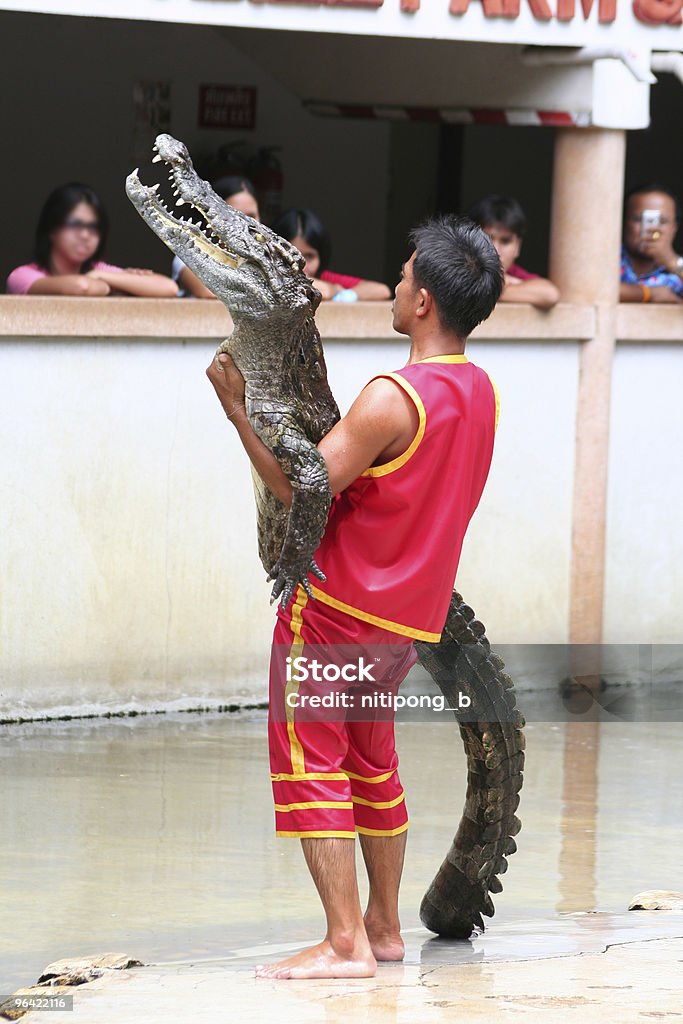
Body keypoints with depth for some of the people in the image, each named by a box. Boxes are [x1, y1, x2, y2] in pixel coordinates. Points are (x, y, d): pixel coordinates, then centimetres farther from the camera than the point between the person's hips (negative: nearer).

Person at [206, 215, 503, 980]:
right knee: (370, 763, 22)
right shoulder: (479, 392, 3)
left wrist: (237, 407, -17)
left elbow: (301, 487, -23)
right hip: (411, 616, 8)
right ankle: (383, 927, 27)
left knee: (309, 766, -4)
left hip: (338, 610, -8)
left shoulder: (393, 399, -23)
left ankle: (344, 943, -10)